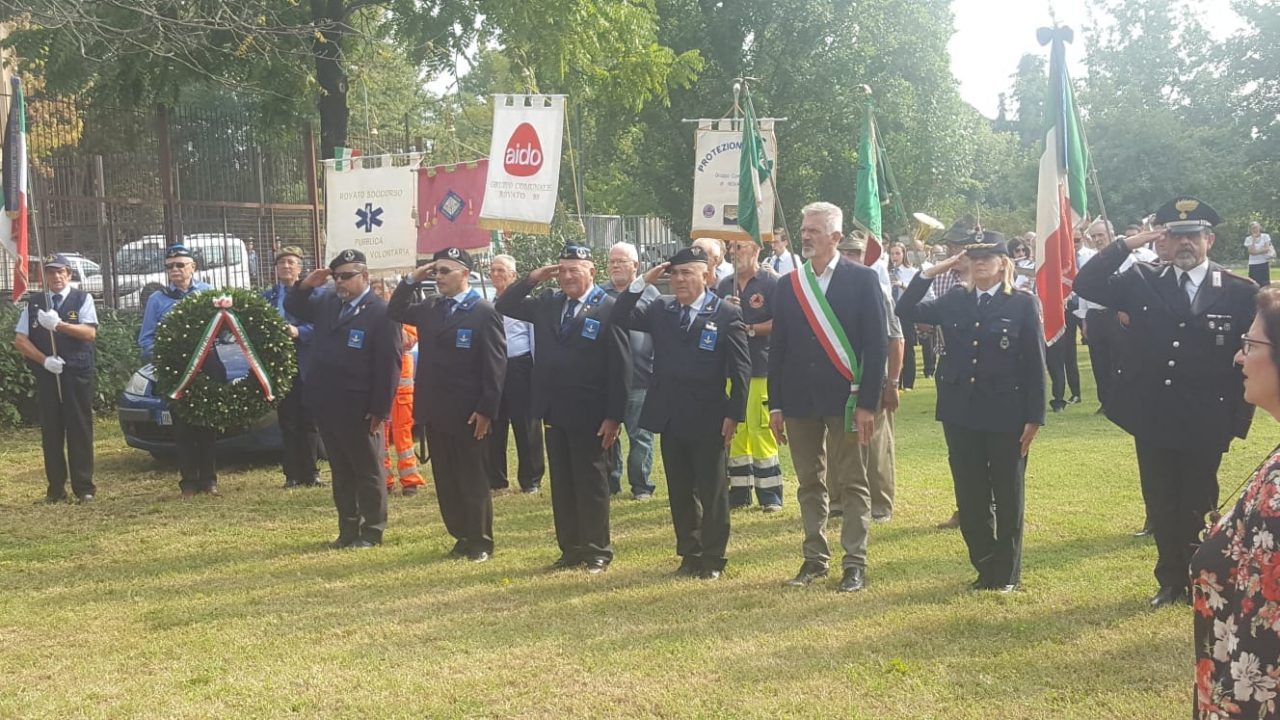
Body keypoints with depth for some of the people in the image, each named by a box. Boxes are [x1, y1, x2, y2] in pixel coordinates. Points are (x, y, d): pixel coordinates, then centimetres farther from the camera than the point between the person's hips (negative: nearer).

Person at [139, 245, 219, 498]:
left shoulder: (208, 292, 8)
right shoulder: (157, 299, 7)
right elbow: (146, 339, 6)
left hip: (208, 368, 0)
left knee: (209, 426, 5)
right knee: (183, 429, 2)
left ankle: (208, 479, 13)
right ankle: (189, 482, 9)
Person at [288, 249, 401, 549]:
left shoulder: (380, 312, -12)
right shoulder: (326, 303, 8)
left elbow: (389, 364, -14)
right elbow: (293, 307, 24)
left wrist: (380, 409, -17)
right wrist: (305, 286, 2)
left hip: (358, 409, -7)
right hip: (327, 406, 7)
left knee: (368, 472, 6)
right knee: (341, 472, 14)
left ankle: (371, 533, 14)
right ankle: (348, 531, 23)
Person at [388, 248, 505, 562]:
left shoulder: (484, 312, -10)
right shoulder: (430, 307, 10)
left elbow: (495, 365, -13)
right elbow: (394, 312, 20)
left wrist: (486, 410, -17)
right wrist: (411, 281, 4)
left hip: (467, 413, -6)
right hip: (434, 409, 6)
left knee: (472, 480, 4)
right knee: (445, 479, 11)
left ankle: (481, 542, 14)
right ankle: (461, 537, 22)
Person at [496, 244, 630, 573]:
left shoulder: (608, 309, -11)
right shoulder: (548, 303, 7)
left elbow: (620, 367, -13)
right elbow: (505, 306, 13)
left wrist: (614, 416, -16)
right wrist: (531, 279, -1)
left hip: (589, 415, -6)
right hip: (555, 411, 6)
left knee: (591, 484, 4)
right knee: (562, 484, 12)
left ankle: (598, 551, 14)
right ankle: (570, 549, 21)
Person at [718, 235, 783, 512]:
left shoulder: (771, 283, -3)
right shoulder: (724, 286, 14)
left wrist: (750, 329, -13)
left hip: (761, 368, -6)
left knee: (762, 431, -7)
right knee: (734, 431, 6)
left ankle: (770, 495, 1)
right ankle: (739, 492, 14)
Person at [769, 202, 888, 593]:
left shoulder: (863, 279, -3)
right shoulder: (789, 285, 9)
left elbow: (877, 344, -6)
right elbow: (777, 347, 10)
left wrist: (867, 403, -11)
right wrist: (775, 405, 6)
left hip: (845, 398, -4)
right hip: (799, 399, 4)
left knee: (852, 484, 2)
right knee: (809, 483, 11)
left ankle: (855, 563, 8)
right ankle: (814, 558, 20)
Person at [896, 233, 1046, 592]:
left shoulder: (1023, 304, -4)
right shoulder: (954, 300, 7)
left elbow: (1036, 364, -6)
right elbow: (906, 310, 3)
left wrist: (1034, 418, -9)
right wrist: (929, 272, -4)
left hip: (1006, 414, -4)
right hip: (961, 414, 4)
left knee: (1007, 497, 7)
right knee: (970, 497, 10)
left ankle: (1007, 573, 19)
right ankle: (985, 568, 23)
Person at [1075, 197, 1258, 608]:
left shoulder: (1240, 293, -5)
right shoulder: (1141, 283, 1)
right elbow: (1085, 285, -7)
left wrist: (1238, 418, -7)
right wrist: (1127, 244, -14)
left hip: (1204, 426, -2)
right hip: (1152, 421, 2)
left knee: (1197, 507, 9)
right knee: (1161, 507, 13)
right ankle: (1172, 580, 29)